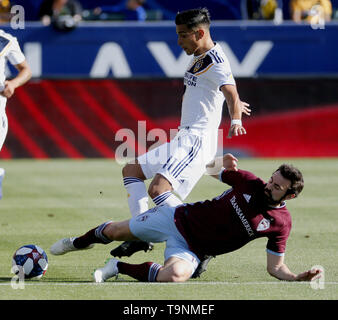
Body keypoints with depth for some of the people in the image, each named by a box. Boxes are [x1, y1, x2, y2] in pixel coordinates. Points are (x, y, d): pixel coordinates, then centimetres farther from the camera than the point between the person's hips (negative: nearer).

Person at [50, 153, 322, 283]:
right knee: (115, 232, 10)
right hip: (180, 219, 2)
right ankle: (79, 242, 46)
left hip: (191, 249, -2)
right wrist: (222, 165, -14)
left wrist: (298, 278, -24)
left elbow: (276, 266, -5)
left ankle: (121, 268, -11)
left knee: (174, 275, -37)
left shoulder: (280, 223, -11)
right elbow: (212, 170, 10)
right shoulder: (251, 184, -7)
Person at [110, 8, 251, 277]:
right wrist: (235, 103, 51)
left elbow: (230, 92, -31)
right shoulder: (200, 58, 16)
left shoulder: (215, 62, -15)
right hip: (184, 140, 11)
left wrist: (235, 121, -44)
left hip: (197, 141, -11)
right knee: (131, 170, 15)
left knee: (158, 189, -26)